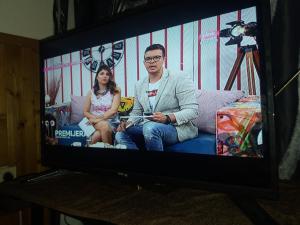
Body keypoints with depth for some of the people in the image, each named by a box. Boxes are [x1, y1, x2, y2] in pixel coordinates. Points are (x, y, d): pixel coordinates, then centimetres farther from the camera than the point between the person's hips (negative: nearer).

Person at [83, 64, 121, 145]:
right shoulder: (91, 92, 8)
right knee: (103, 125, -34)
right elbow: (85, 112, 9)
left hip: (111, 122, -2)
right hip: (95, 122, 2)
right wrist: (96, 118, -10)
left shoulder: (115, 91, 1)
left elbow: (113, 110, -11)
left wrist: (99, 119, -17)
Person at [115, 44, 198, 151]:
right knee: (120, 135, -18)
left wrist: (167, 118, -29)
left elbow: (192, 110, -14)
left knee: (151, 128, -35)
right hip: (146, 127, 5)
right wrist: (128, 123, -5)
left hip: (176, 127, -5)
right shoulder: (139, 85, 13)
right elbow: (136, 112, 18)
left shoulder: (179, 79, -7)